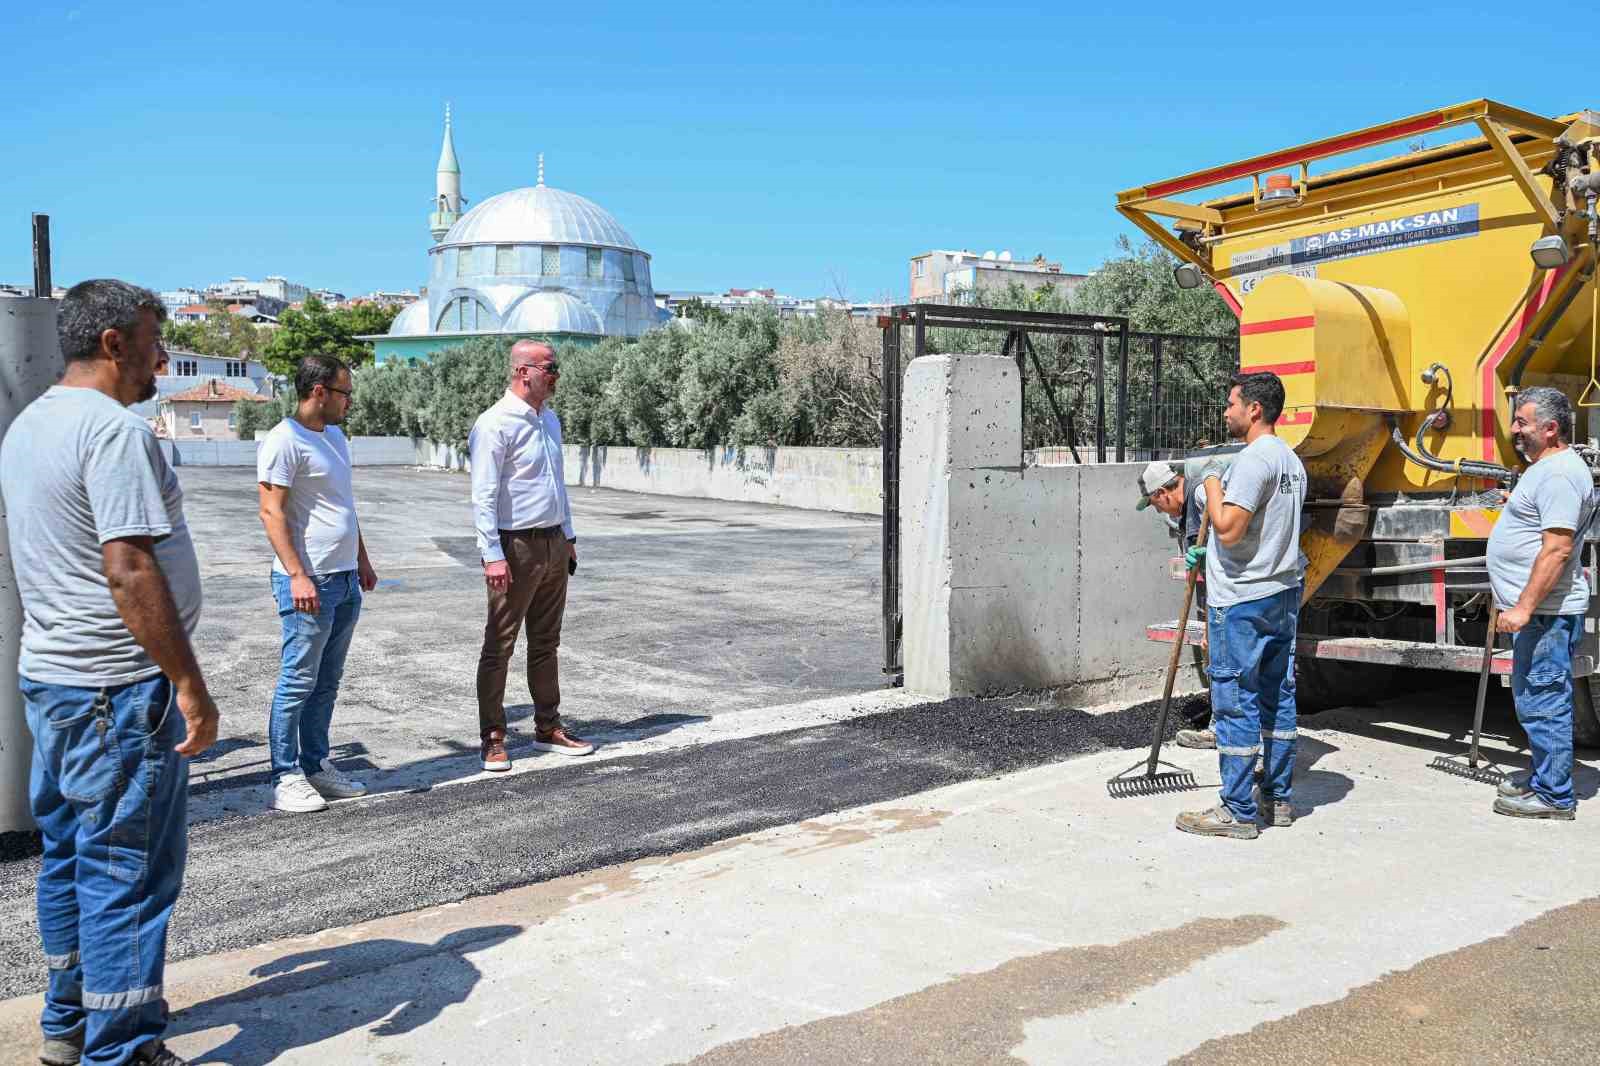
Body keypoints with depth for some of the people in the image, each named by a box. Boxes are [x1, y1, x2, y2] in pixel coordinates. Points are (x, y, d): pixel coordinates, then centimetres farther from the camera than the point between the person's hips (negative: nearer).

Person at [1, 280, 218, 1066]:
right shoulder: (115, 428, -18)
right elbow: (129, 569, -25)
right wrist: (188, 682, -22)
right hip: (118, 686, -10)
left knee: (69, 854, 19)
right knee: (129, 869, 0)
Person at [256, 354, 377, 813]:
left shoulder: (336, 437, 16)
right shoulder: (284, 441, -12)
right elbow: (272, 512, -17)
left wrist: (362, 559, 23)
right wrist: (298, 576, -22)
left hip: (346, 580, 9)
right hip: (310, 582, -9)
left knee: (327, 682, 14)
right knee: (298, 681, -2)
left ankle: (316, 766, 23)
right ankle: (286, 779, 6)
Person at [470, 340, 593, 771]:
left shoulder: (550, 420, 13)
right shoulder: (495, 424, -13)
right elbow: (483, 496, -18)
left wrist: (568, 537, 19)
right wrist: (492, 554, -23)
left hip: (553, 544, 8)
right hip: (516, 546, -8)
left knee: (546, 642, 15)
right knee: (499, 646, 0)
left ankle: (548, 728, 24)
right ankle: (493, 739, 8)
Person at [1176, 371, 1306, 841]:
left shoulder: (1253, 459, -17)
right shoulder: (1292, 460, 15)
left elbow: (1228, 529, -25)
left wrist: (1212, 485, -8)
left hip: (1242, 600, -10)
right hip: (1283, 594, 10)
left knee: (1235, 701, -4)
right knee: (1278, 697, 15)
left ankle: (1238, 812, 1)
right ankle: (1279, 799, 24)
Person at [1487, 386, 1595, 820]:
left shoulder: (1560, 474, -17)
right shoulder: (1546, 468, 17)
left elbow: (1557, 548, -25)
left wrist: (1524, 607, -27)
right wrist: (1518, 604, 27)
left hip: (1545, 613, -11)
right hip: (1535, 610, 11)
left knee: (1542, 702, -5)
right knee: (1536, 700, 19)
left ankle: (1553, 797, 2)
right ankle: (1544, 776, 31)